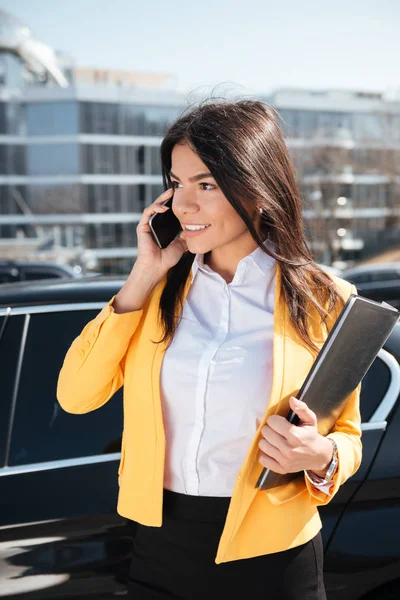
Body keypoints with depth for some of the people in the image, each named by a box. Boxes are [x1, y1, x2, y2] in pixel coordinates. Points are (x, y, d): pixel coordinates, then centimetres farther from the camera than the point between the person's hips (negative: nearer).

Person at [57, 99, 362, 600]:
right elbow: (75, 395, -6)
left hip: (269, 558, -3)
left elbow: (347, 437, 2)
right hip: (159, 545, 3)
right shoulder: (163, 287, 2)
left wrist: (320, 457, -21)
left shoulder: (320, 300, -8)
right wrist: (144, 276, -10)